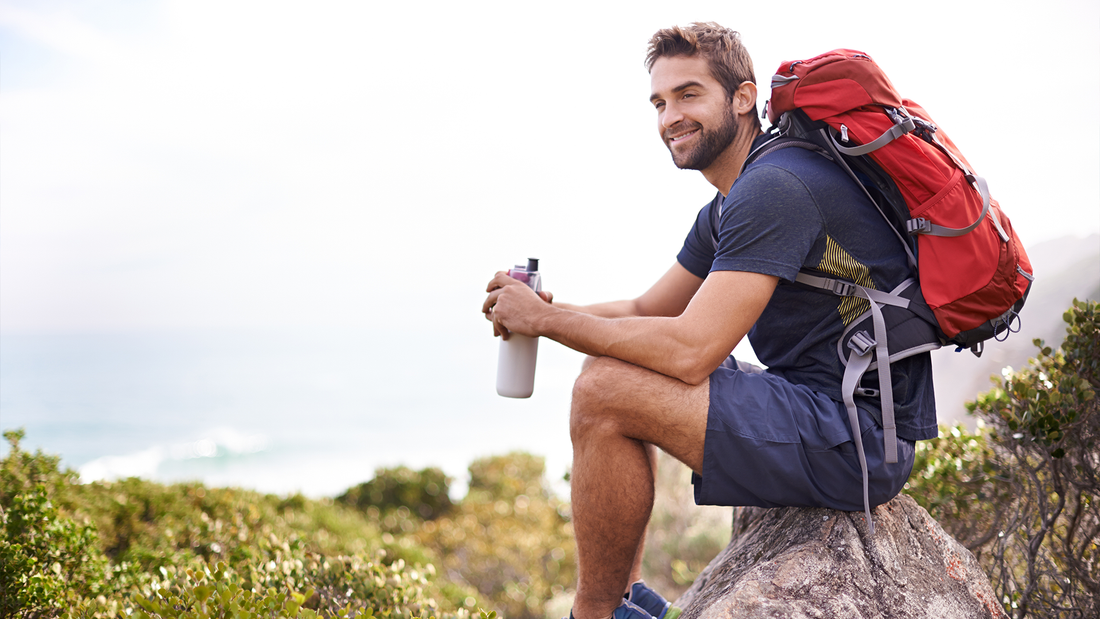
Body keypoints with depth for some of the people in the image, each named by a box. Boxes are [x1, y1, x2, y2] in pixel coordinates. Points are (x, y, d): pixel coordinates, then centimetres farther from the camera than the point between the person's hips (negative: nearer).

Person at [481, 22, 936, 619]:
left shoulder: (774, 187, -18)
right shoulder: (726, 208, 15)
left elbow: (690, 351, -25)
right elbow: (645, 311, 19)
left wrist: (545, 319, -14)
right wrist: (549, 309, 0)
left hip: (857, 439, -11)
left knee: (604, 392, -20)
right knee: (613, 367, 17)